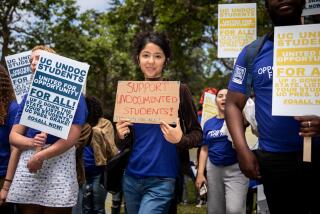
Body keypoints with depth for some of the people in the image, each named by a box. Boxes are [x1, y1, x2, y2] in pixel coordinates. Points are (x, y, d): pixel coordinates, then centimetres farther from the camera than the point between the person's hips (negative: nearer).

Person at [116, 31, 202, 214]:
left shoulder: (179, 91, -6)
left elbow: (197, 133, -2)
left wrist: (180, 140, -22)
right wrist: (121, 136, -8)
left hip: (162, 180, -5)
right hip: (131, 178, 5)